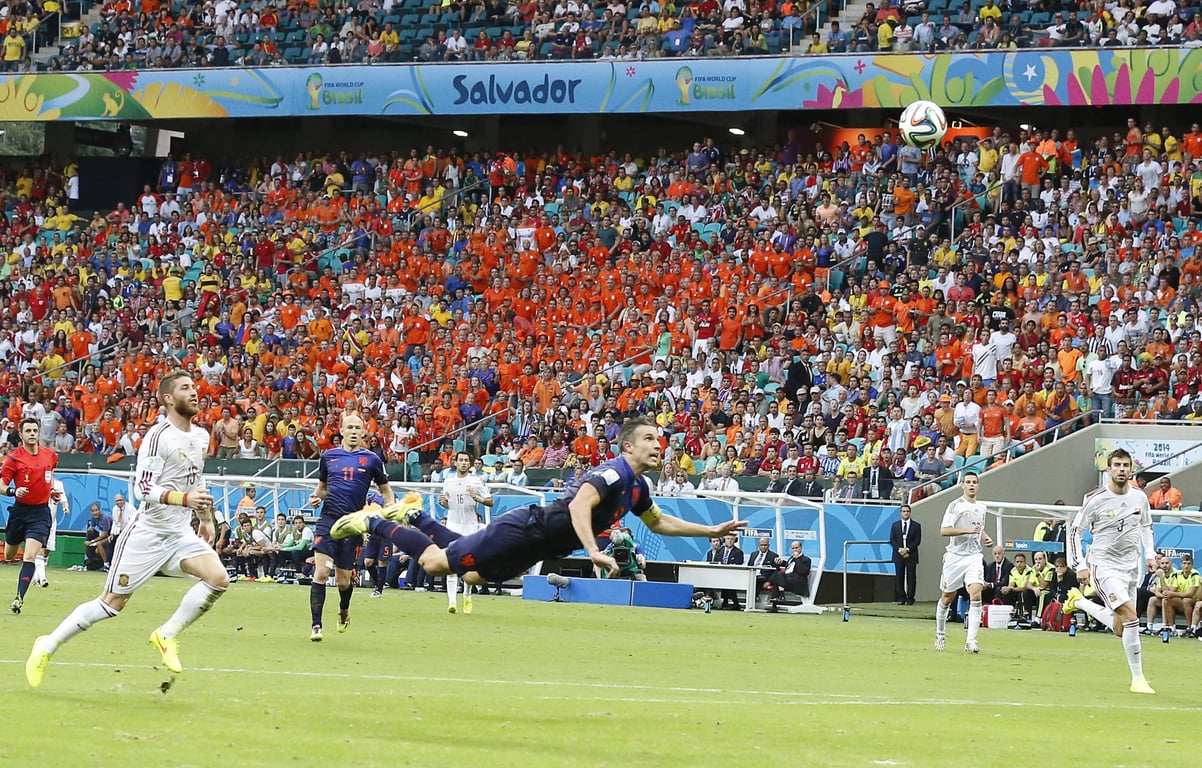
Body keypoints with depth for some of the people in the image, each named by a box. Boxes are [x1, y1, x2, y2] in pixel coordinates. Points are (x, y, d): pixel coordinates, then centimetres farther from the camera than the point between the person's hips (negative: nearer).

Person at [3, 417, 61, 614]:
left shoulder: (50, 455, 3)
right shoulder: (13, 458, -7)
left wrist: (53, 491, 13)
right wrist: (13, 491, -27)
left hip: (41, 512, 0)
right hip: (20, 510, 0)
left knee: (30, 556, -16)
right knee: (8, 556, 16)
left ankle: (19, 598, -17)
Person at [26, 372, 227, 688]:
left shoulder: (201, 436, 9)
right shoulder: (158, 436, -16)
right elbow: (143, 488, -22)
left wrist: (206, 517, 28)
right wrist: (184, 498, -33)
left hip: (181, 532, 7)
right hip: (148, 532, -7)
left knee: (219, 578, -17)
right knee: (112, 602, -3)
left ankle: (167, 635, -3)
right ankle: (48, 645, 12)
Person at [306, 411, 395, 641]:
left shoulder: (371, 459, 4)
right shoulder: (329, 456, 9)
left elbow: (386, 490, 14)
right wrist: (316, 497, 2)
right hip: (328, 519, 0)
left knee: (343, 580, 6)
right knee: (321, 572, -15)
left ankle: (344, 611, 40)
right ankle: (316, 626, -12)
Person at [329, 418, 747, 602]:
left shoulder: (636, 488, 10)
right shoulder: (613, 471, -20)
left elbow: (660, 522, 26)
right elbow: (579, 505, -34)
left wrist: (712, 530, 20)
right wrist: (593, 552, -45)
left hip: (535, 548, 9)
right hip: (521, 533, -9)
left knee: (474, 574, 23)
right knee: (435, 563, -4)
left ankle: (415, 515, 35)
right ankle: (375, 523, 13)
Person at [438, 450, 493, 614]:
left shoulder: (477, 480, -1)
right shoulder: (448, 480, 8)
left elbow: (490, 502, -2)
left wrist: (478, 499, -21)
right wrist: (442, 502, -4)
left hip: (471, 526, -1)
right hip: (453, 525, 1)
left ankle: (467, 597, 25)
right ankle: (452, 601, -15)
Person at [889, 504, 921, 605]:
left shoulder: (916, 525, 6)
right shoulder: (895, 525, 11)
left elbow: (917, 541, -1)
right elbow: (892, 540, 6)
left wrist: (907, 549, -12)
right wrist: (899, 550, -9)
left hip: (911, 555, -2)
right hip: (898, 555, 2)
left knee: (911, 577, -3)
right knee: (899, 577, 0)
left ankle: (910, 599, 0)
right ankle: (901, 598, 4)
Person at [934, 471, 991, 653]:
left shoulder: (981, 508, 13)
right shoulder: (955, 505, -5)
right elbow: (944, 530, -15)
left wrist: (985, 538, 10)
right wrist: (967, 530, -24)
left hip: (974, 556, 3)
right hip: (955, 555, -3)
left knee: (976, 594, -16)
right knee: (947, 597, 8)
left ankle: (971, 641, -19)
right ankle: (940, 633, 32)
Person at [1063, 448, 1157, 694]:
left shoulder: (1139, 497, 2)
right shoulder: (1095, 500, -12)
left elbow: (1146, 526, 20)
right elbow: (1075, 531, -4)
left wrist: (1149, 553, 7)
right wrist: (1080, 566, -10)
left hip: (1131, 567, 6)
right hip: (1104, 565, -6)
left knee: (1120, 629, 11)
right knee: (1131, 617, -21)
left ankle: (1079, 601, 37)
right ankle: (1137, 679, -14)